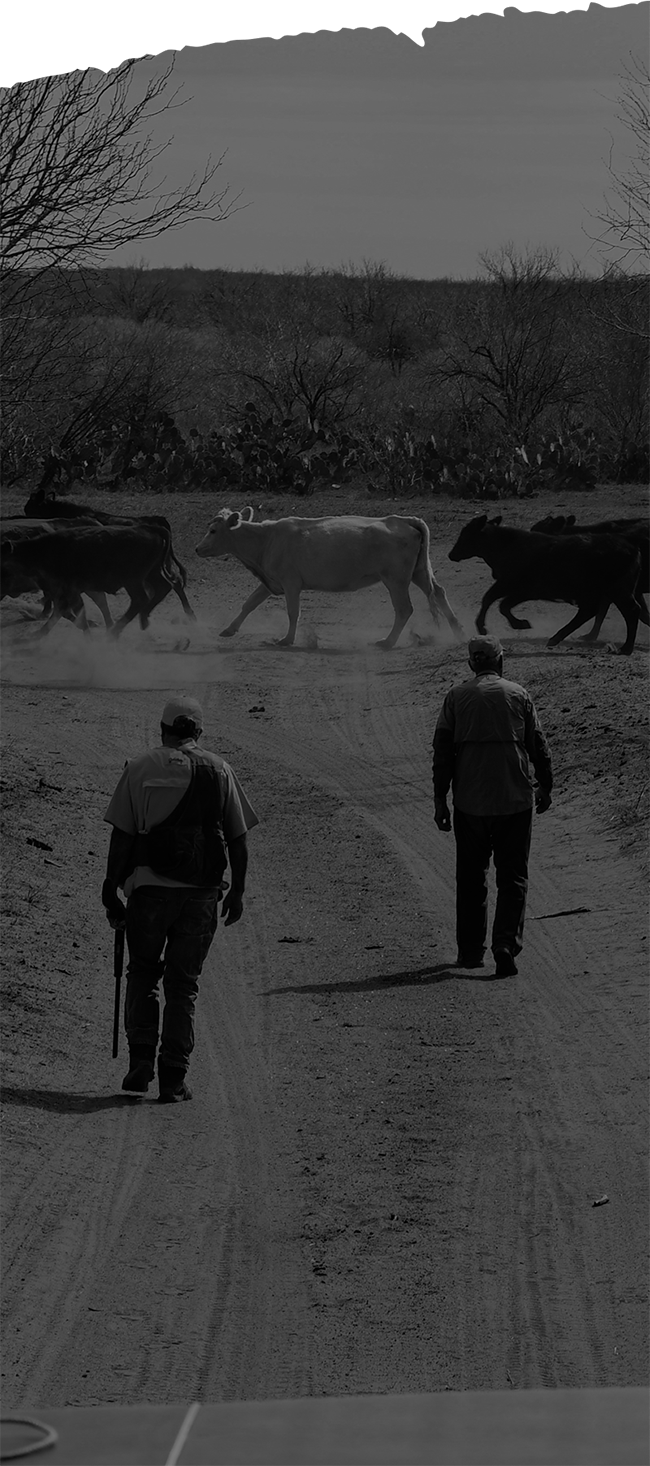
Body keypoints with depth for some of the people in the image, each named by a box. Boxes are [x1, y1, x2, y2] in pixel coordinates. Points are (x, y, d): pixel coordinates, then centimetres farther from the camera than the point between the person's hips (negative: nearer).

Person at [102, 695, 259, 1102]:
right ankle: (173, 1079, 3)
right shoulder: (219, 771, 5)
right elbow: (238, 839, 6)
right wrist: (238, 890, 16)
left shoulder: (141, 769, 1)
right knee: (184, 984, 7)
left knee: (142, 974, 15)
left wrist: (112, 888, 4)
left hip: (150, 885, -1)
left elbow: (122, 836, -2)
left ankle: (141, 1063, 4)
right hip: (202, 890, 1)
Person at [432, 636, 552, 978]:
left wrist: (440, 799, 5)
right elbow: (538, 745, 3)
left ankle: (470, 950, 17)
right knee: (512, 877, 3)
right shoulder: (517, 695, 1)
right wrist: (545, 786, 17)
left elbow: (442, 750, 0)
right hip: (515, 800, -1)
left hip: (469, 802, 1)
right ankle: (506, 944, -12)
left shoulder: (456, 697, 2)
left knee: (471, 877, 13)